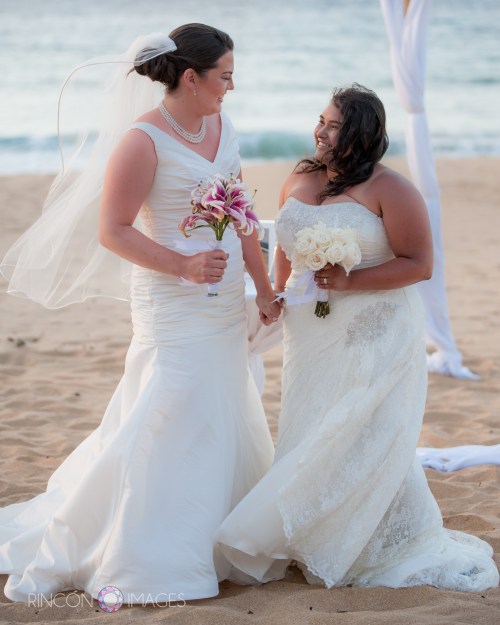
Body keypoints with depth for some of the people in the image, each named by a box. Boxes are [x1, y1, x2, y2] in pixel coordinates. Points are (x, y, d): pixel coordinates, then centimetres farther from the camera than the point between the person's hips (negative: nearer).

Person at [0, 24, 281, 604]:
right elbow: (113, 230, -17)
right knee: (164, 429, -6)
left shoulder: (222, 127, 9)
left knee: (221, 424, 15)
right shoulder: (143, 140, -16)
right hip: (173, 311, -8)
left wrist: (264, 287, 14)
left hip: (224, 307, 8)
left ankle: (209, 545, 30)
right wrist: (185, 265, -24)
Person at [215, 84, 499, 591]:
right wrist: (280, 299, 15)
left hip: (373, 336, -6)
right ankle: (317, 545, 21)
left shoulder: (388, 190, -12)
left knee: (362, 442, -3)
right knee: (308, 441, 9)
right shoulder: (298, 182, 8)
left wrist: (351, 281, -21)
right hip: (312, 336, 6)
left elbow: (419, 263, -14)